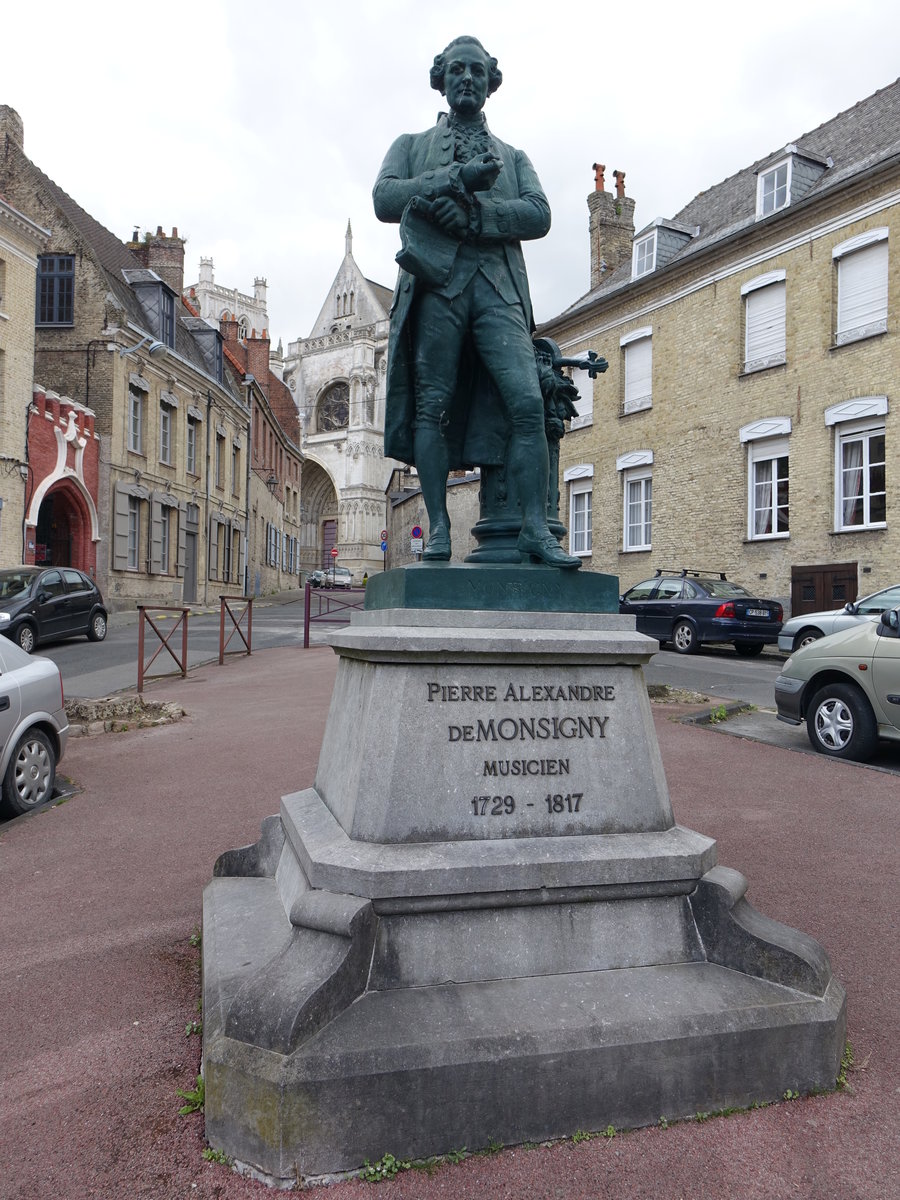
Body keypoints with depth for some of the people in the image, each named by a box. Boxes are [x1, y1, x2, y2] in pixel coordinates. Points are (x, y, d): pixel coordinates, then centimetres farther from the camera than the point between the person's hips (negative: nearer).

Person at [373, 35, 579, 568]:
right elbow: (385, 199, 4)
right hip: (436, 282, -1)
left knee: (528, 402, -15)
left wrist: (474, 212, -7)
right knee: (433, 406, -9)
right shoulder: (412, 145, 25)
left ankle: (536, 529, -16)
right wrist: (457, 177, -4)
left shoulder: (513, 156, 29)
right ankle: (438, 528, -5)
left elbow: (539, 215, 9)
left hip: (499, 288, 1)